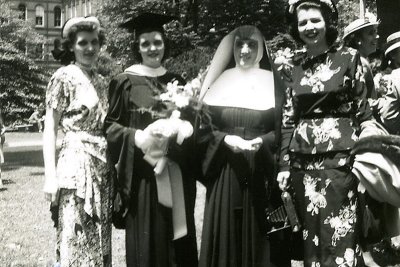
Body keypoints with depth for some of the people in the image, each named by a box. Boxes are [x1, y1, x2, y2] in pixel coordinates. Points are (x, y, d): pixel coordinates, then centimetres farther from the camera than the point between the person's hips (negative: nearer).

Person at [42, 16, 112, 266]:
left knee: (100, 243, 12)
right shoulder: (63, 77, -5)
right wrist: (50, 176, -14)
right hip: (76, 165, -6)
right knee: (76, 243, -1)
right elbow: (50, 130, -7)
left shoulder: (102, 81, 13)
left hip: (104, 168, 6)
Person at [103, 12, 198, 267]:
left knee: (180, 243, 6)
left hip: (175, 174, 4)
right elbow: (110, 126, -2)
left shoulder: (177, 82, 13)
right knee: (146, 243, -1)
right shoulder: (125, 82, 0)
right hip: (142, 172, -4)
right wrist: (139, 137, -19)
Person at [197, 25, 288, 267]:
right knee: (225, 239, 4)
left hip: (261, 176, -1)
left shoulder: (273, 84, 5)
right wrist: (225, 139, -14)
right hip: (224, 176, 1)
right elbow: (202, 128, 4)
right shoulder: (219, 82, 9)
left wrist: (262, 141, -17)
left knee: (258, 239, 3)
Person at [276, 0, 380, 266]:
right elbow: (287, 119, 10)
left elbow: (364, 111, 1)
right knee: (311, 237, 10)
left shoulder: (349, 57, 1)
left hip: (339, 156, -3)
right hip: (302, 159, 3)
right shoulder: (293, 66, 9)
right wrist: (284, 164, 5)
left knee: (340, 237, -2)